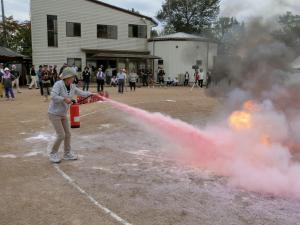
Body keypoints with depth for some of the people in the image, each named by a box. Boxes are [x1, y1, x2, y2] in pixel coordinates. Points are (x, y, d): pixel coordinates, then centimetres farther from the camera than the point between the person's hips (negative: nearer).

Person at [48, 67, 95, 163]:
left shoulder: (72, 86, 0)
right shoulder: (58, 84, -20)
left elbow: (81, 93, 11)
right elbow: (53, 96, -31)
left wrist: (91, 94, -2)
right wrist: (64, 99, -31)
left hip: (63, 114, 7)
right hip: (54, 113, -7)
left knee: (68, 134, 11)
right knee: (61, 135, -7)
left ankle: (67, 153, 26)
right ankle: (53, 154, 14)